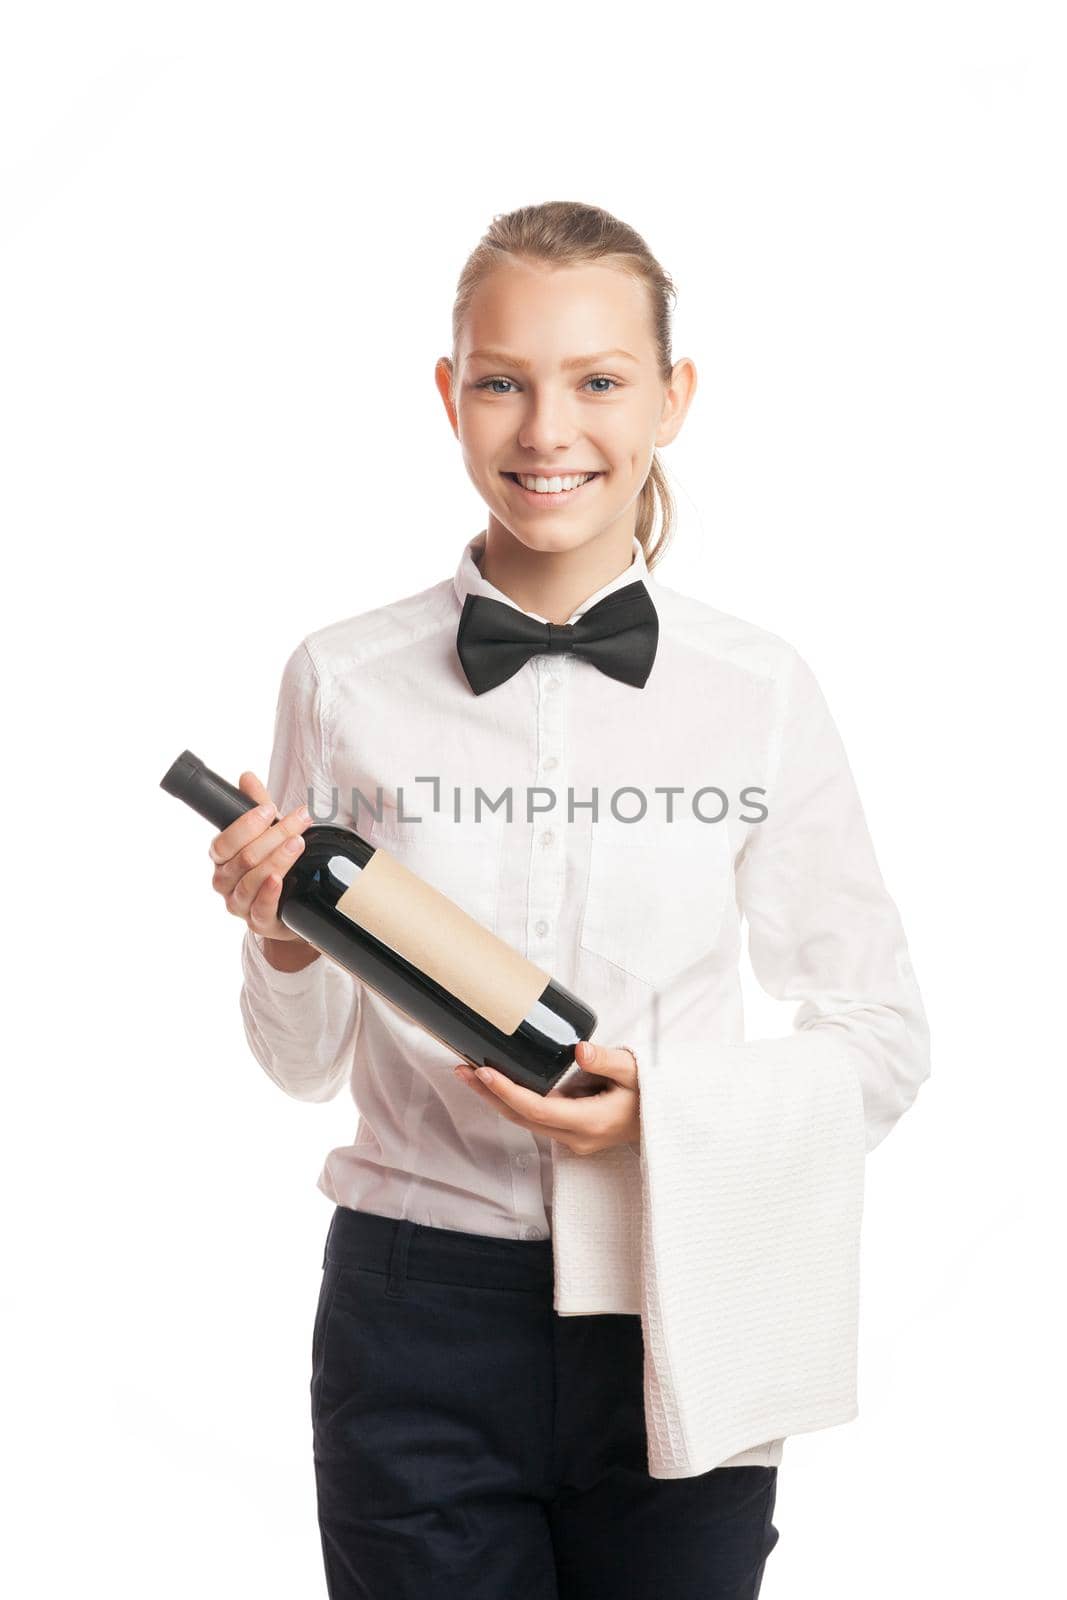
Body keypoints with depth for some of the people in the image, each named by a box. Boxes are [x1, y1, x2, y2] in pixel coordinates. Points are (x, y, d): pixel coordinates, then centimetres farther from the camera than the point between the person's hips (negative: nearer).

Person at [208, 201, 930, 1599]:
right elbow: (305, 1064, 6)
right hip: (421, 1324, 0)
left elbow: (881, 1041, 2)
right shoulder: (343, 683, -3)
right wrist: (281, 941, -15)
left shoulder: (761, 693, -4)